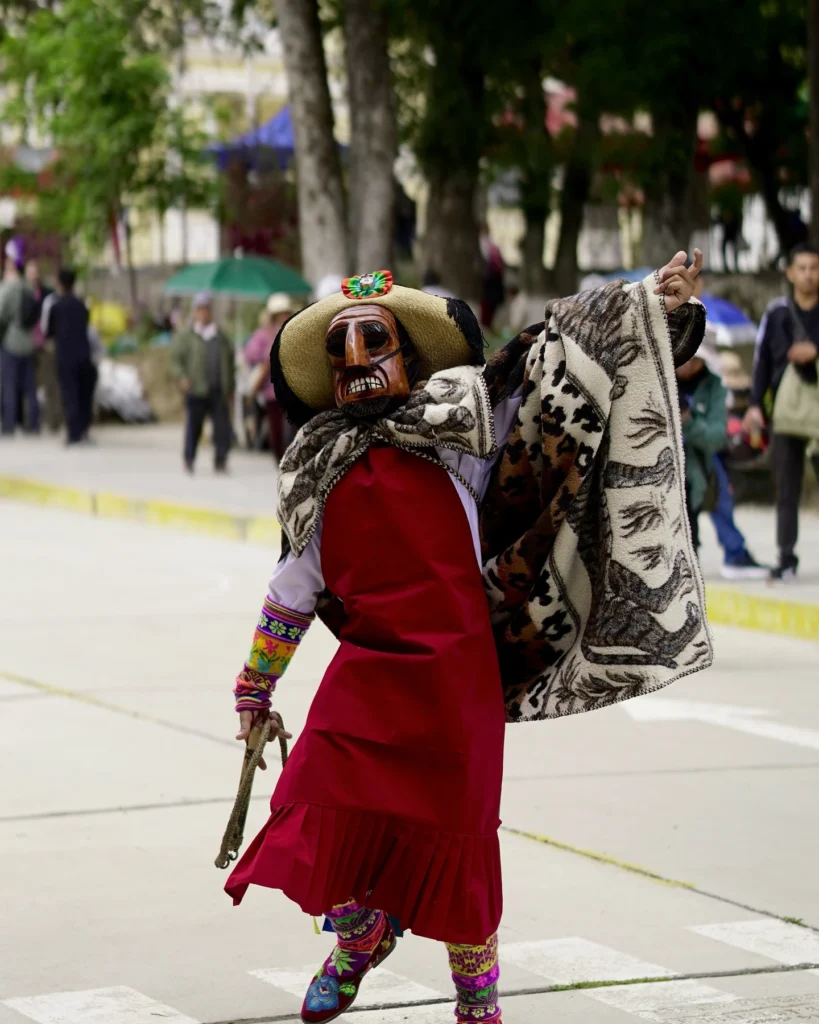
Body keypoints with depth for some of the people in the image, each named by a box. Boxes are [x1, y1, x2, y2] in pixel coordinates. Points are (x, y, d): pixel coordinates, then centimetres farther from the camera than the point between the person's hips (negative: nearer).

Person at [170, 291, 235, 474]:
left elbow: (230, 362, 21)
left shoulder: (220, 337, 17)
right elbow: (175, 359, 0)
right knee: (193, 426, 1)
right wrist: (181, 377, -17)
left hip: (219, 391, 3)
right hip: (196, 391, -3)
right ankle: (189, 461, 15)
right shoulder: (185, 336, 6)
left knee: (223, 427, -6)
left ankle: (220, 461, -1)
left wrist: (230, 388, 17)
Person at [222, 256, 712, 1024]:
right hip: (365, 672, 3)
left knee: (452, 830, 5)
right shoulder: (317, 467, 9)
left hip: (455, 673, -2)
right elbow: (293, 586, 18)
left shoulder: (455, 423, 0)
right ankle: (360, 941, 34)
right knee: (324, 812, -1)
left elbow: (550, 361, -3)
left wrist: (652, 305, -13)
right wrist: (255, 689, 23)